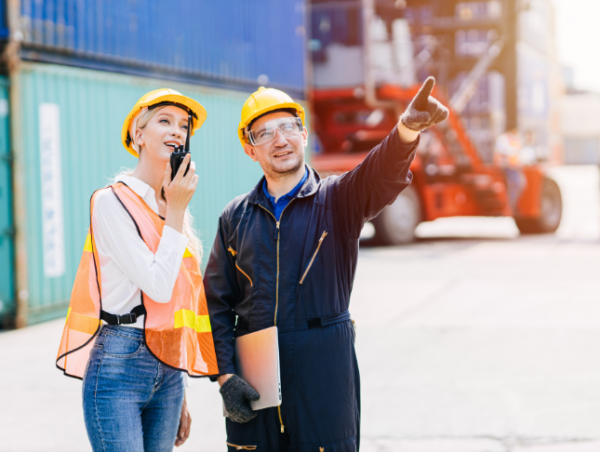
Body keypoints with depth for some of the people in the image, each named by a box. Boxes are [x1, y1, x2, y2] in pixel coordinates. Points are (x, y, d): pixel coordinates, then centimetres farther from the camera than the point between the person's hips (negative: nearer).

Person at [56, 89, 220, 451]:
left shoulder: (177, 208, 14)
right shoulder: (112, 201, -8)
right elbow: (157, 286, -16)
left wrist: (180, 397, 19)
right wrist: (176, 211, -8)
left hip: (168, 370, 7)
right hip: (119, 366, -7)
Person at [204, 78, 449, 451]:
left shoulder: (338, 200, 1)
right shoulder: (235, 217, 9)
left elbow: (383, 176, -22)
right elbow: (217, 304, 10)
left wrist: (407, 129, -44)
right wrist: (224, 374, -3)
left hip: (324, 372, -2)